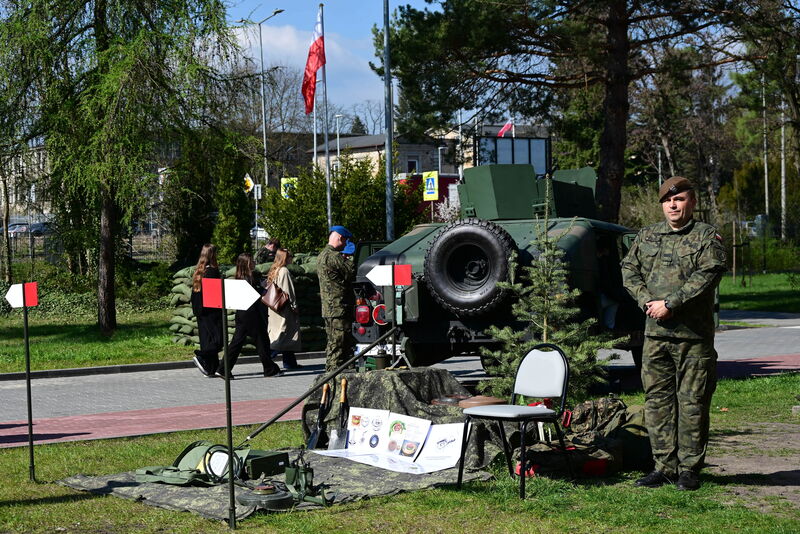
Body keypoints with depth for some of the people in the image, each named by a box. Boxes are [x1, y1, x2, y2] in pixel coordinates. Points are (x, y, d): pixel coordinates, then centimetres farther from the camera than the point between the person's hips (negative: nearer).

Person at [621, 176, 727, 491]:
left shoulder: (706, 237, 0)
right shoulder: (647, 237, 15)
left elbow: (707, 276, -12)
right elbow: (629, 270, 12)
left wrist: (670, 304, -16)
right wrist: (647, 301, -5)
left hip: (694, 335, -4)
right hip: (655, 333, 4)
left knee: (692, 402, 0)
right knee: (657, 399, 5)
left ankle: (690, 468, 7)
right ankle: (665, 466, 13)